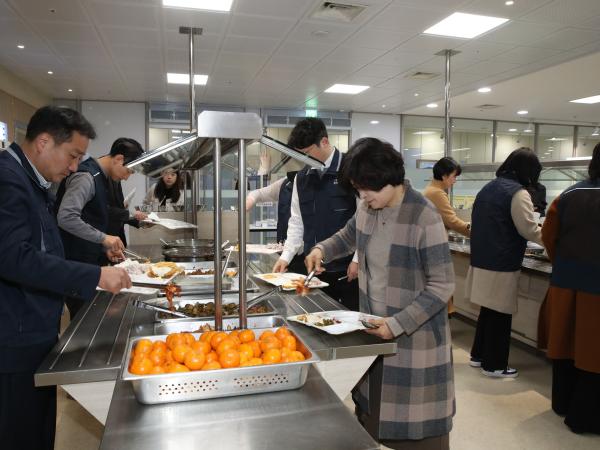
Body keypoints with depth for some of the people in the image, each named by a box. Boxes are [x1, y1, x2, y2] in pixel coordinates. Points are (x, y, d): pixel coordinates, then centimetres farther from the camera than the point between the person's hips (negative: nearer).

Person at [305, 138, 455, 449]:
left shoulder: (424, 218, -23)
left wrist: (398, 324, -24)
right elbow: (348, 236, 19)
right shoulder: (366, 208, -2)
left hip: (415, 336, -6)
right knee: (371, 411, 23)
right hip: (374, 328, 7)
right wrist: (322, 249, 1)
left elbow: (442, 286, -20)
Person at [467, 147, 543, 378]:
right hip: (501, 264, -8)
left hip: (482, 260, 8)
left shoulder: (487, 188, 12)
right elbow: (529, 230, -12)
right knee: (500, 314, 3)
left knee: (488, 309, 18)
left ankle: (478, 355, 29)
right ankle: (494, 365, 15)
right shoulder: (518, 192, -14)